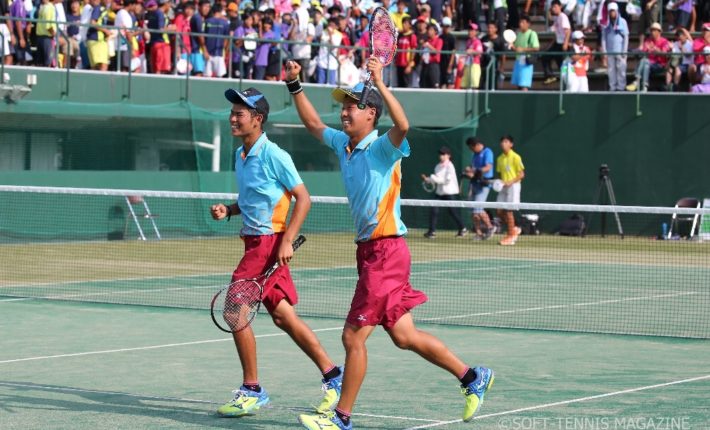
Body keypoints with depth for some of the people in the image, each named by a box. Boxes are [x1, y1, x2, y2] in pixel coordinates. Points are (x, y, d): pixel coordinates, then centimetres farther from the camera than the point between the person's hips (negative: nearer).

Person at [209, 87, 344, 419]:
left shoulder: (274, 156, -13)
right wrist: (228, 210, 4)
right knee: (283, 316, 9)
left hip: (269, 243, -8)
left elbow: (303, 198, -13)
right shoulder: (240, 156, 12)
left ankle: (251, 391, 0)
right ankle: (332, 375, 16)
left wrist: (287, 241, -20)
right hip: (254, 241, 8)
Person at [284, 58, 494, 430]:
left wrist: (379, 83, -39)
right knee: (403, 336, 11)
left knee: (353, 336, -5)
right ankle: (472, 377, 21)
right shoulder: (343, 145, 12)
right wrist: (294, 85, 21)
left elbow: (402, 126, -33)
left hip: (385, 250, -9)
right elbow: (314, 124, 28)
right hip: (370, 250, 9)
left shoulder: (382, 148, -12)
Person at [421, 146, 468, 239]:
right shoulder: (438, 167, 9)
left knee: (453, 212, 2)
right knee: (434, 210, -6)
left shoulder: (450, 166, -11)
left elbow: (447, 180, -17)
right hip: (440, 192, 6)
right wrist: (427, 179, -5)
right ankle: (432, 231, -3)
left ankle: (462, 229, 20)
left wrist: (433, 178, -19)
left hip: (450, 193, -6)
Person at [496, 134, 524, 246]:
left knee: (508, 211, -8)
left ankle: (511, 236, 1)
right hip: (503, 187, 7)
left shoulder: (515, 157, -9)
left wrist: (511, 182, -20)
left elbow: (521, 174, -9)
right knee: (500, 212, 2)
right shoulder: (500, 158, 11)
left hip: (513, 186, -7)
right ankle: (514, 229, 21)